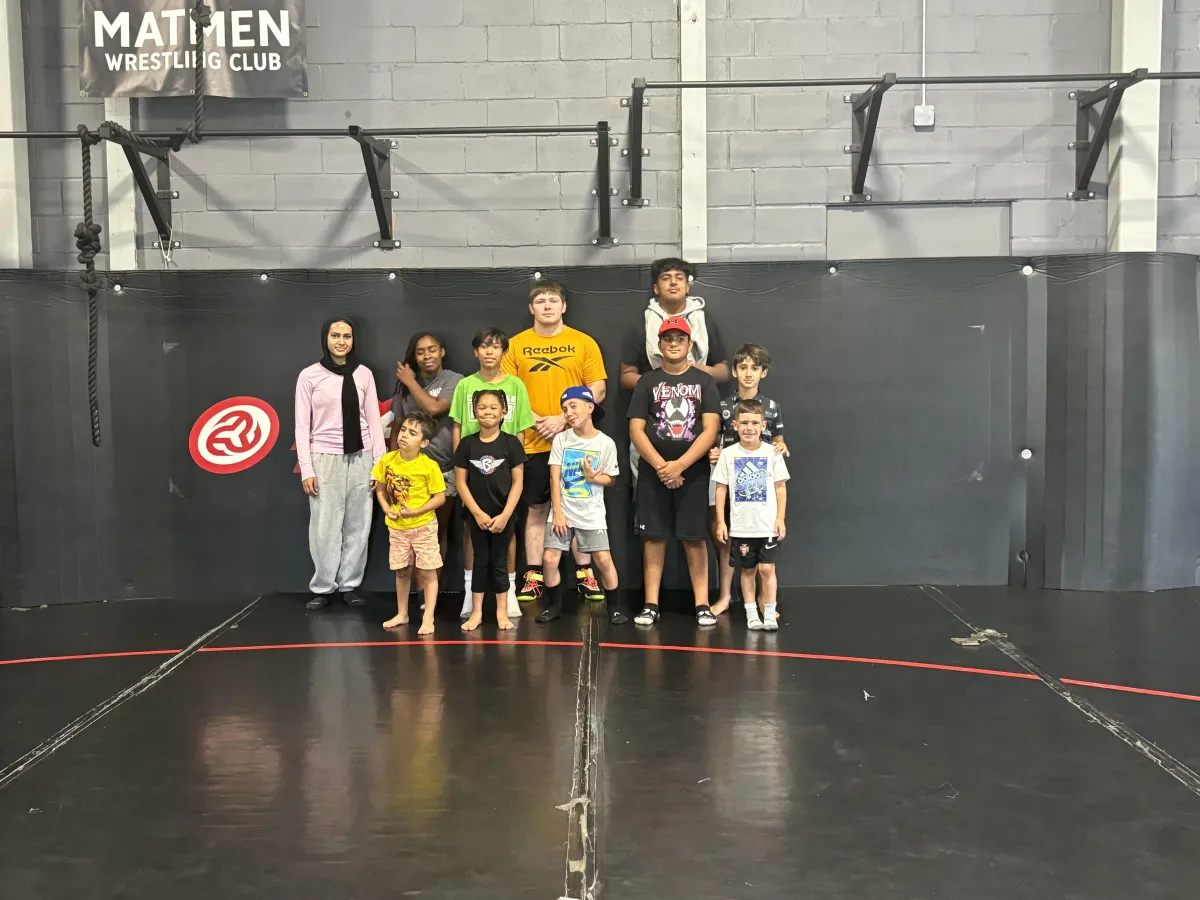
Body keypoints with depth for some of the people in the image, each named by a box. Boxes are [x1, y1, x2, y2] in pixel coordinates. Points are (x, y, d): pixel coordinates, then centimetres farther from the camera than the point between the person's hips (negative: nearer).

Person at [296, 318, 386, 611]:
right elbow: (302, 425, -1)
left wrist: (380, 463, 2)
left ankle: (350, 585, 15)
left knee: (358, 525, 4)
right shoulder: (310, 375, 0)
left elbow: (373, 420, 6)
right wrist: (306, 469, -6)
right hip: (325, 457, -2)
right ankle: (323, 587, 12)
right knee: (325, 526, -1)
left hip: (360, 457, 2)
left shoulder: (364, 374, 6)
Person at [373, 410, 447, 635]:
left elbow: (440, 497, -15)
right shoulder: (388, 460, -5)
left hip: (423, 527, -4)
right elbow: (380, 489, 7)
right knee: (401, 572, 17)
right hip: (397, 527, 4)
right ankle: (402, 614, 30)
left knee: (428, 573, 3)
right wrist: (386, 509, -9)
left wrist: (416, 511, -22)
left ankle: (428, 619, 10)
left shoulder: (429, 466, -18)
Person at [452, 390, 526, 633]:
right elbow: (461, 482, -2)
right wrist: (478, 513, -9)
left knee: (499, 562, 8)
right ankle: (476, 612, 17)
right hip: (477, 514, 1)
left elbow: (518, 482, -6)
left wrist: (504, 515, -12)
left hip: (503, 515, -1)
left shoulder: (511, 443, -6)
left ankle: (502, 612, 18)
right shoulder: (467, 443, -2)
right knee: (480, 562, 10)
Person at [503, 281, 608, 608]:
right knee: (536, 508, 6)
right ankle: (533, 577, 11)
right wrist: (538, 420, -12)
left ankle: (585, 574, 13)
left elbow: (598, 389, -2)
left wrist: (563, 418, -12)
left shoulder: (583, 343, 3)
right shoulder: (516, 345, 5)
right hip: (533, 442, 1)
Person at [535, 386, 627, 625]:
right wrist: (558, 513, -9)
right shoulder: (561, 439, -2)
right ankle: (554, 605, 13)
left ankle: (616, 607, 11)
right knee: (549, 559, -7)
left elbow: (611, 479, 4)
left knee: (603, 559, -8)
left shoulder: (606, 443, -4)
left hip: (592, 513, -1)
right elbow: (555, 478, -4)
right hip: (562, 511, 1)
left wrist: (593, 477, -18)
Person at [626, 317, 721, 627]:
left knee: (694, 538, 0)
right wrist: (661, 466, -12)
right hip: (653, 472, 1)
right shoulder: (647, 381, 6)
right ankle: (651, 604, 8)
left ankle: (702, 605, 4)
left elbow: (711, 430, -5)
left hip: (693, 473, -1)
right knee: (653, 536, 3)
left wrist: (679, 465, -14)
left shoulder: (704, 381, 4)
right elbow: (636, 430, -1)